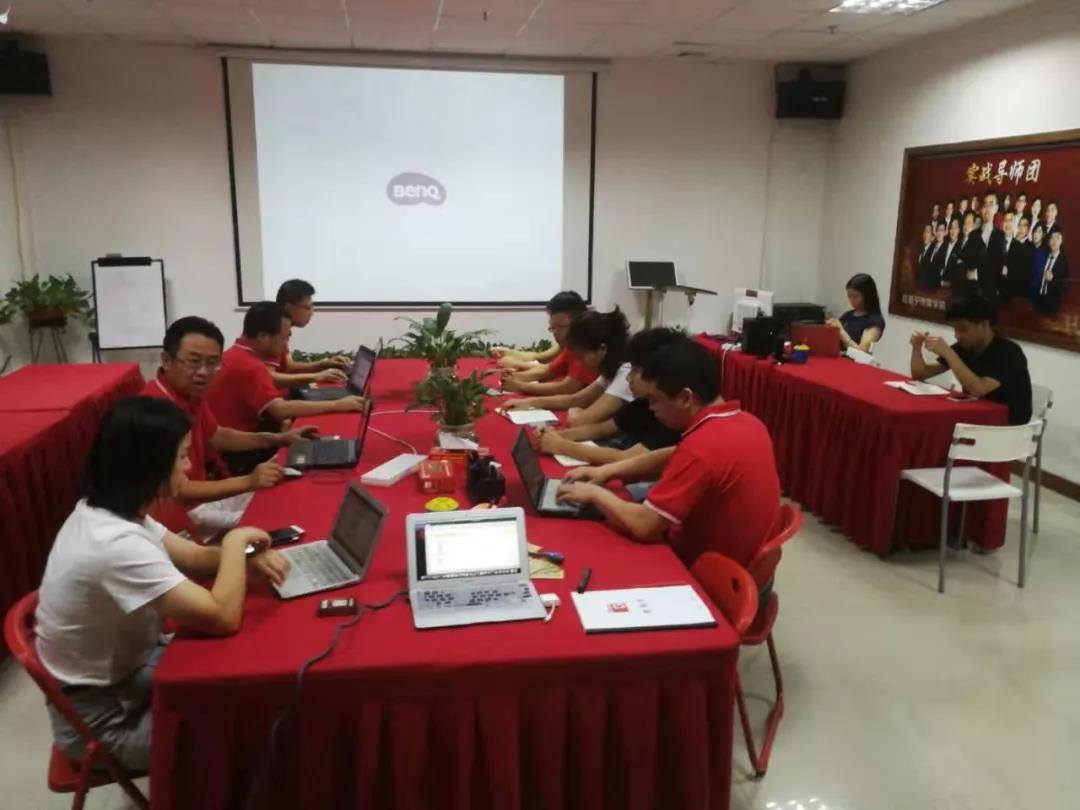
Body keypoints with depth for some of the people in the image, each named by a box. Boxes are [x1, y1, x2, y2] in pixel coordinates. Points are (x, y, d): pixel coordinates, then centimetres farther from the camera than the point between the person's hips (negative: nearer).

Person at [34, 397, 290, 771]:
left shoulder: (102, 510, -4)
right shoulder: (117, 545, -35)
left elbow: (193, 557, 6)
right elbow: (223, 617, -35)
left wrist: (246, 557, -14)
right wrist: (236, 543, -19)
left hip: (125, 668, 8)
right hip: (106, 718, -8)